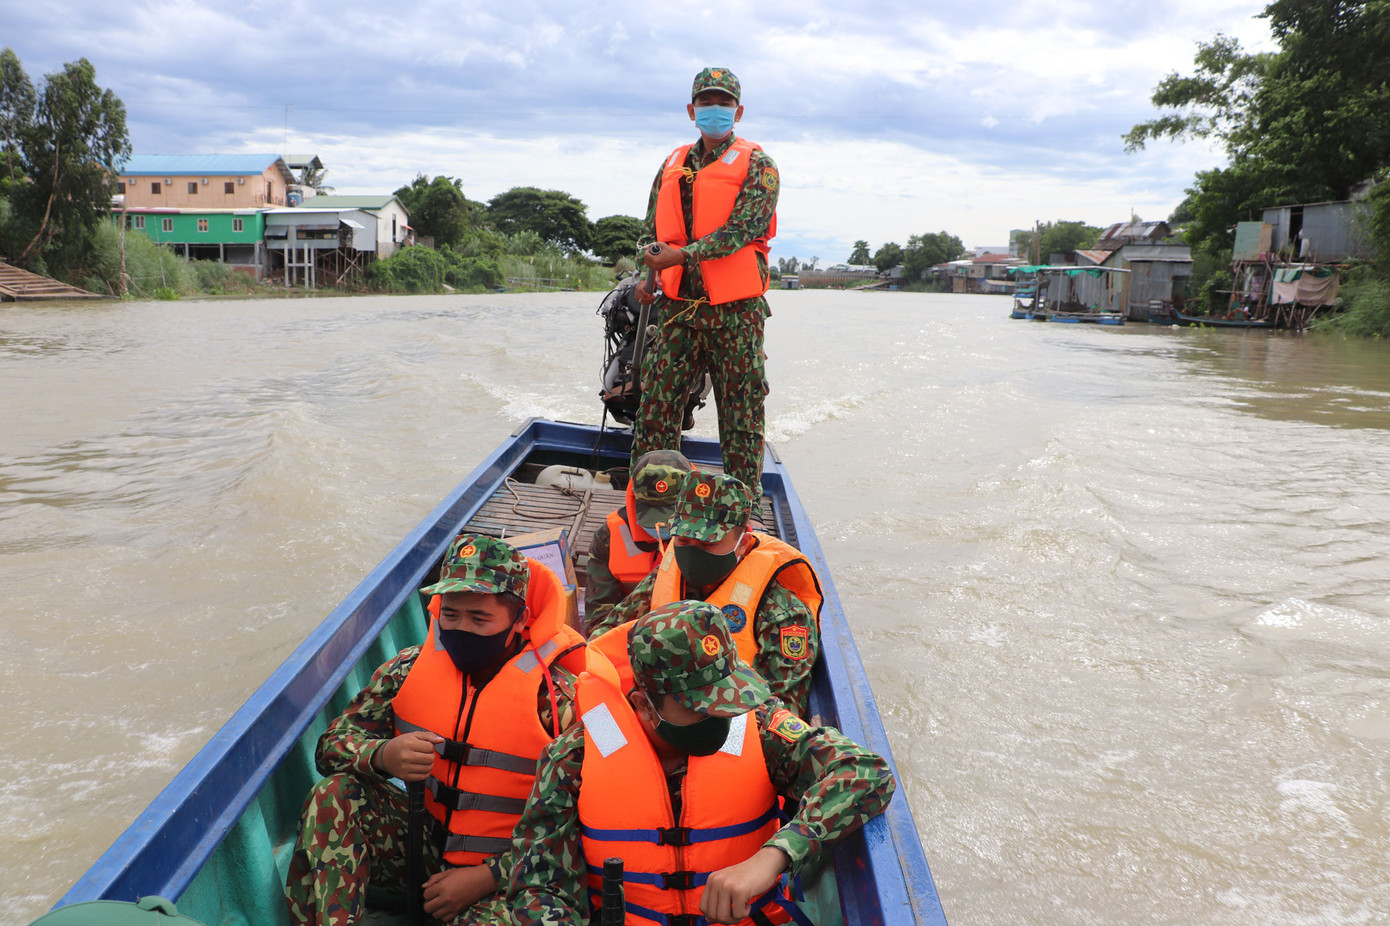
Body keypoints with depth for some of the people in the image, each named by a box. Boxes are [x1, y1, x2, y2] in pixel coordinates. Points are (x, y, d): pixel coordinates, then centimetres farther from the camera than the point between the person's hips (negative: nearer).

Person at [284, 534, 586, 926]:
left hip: (505, 874, -4)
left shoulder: (557, 696, -16)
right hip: (422, 844, 4)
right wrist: (383, 756, -25)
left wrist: (485, 878, -20)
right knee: (335, 796, -21)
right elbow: (331, 746, -1)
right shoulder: (411, 668, -3)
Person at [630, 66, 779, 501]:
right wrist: (647, 274, 0)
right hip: (680, 308, 4)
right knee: (655, 405, 0)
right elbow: (651, 229, 20)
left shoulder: (757, 166, 0)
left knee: (740, 416, 3)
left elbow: (741, 230, -14)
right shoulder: (672, 166, 16)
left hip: (735, 313, -4)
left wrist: (681, 256, -23)